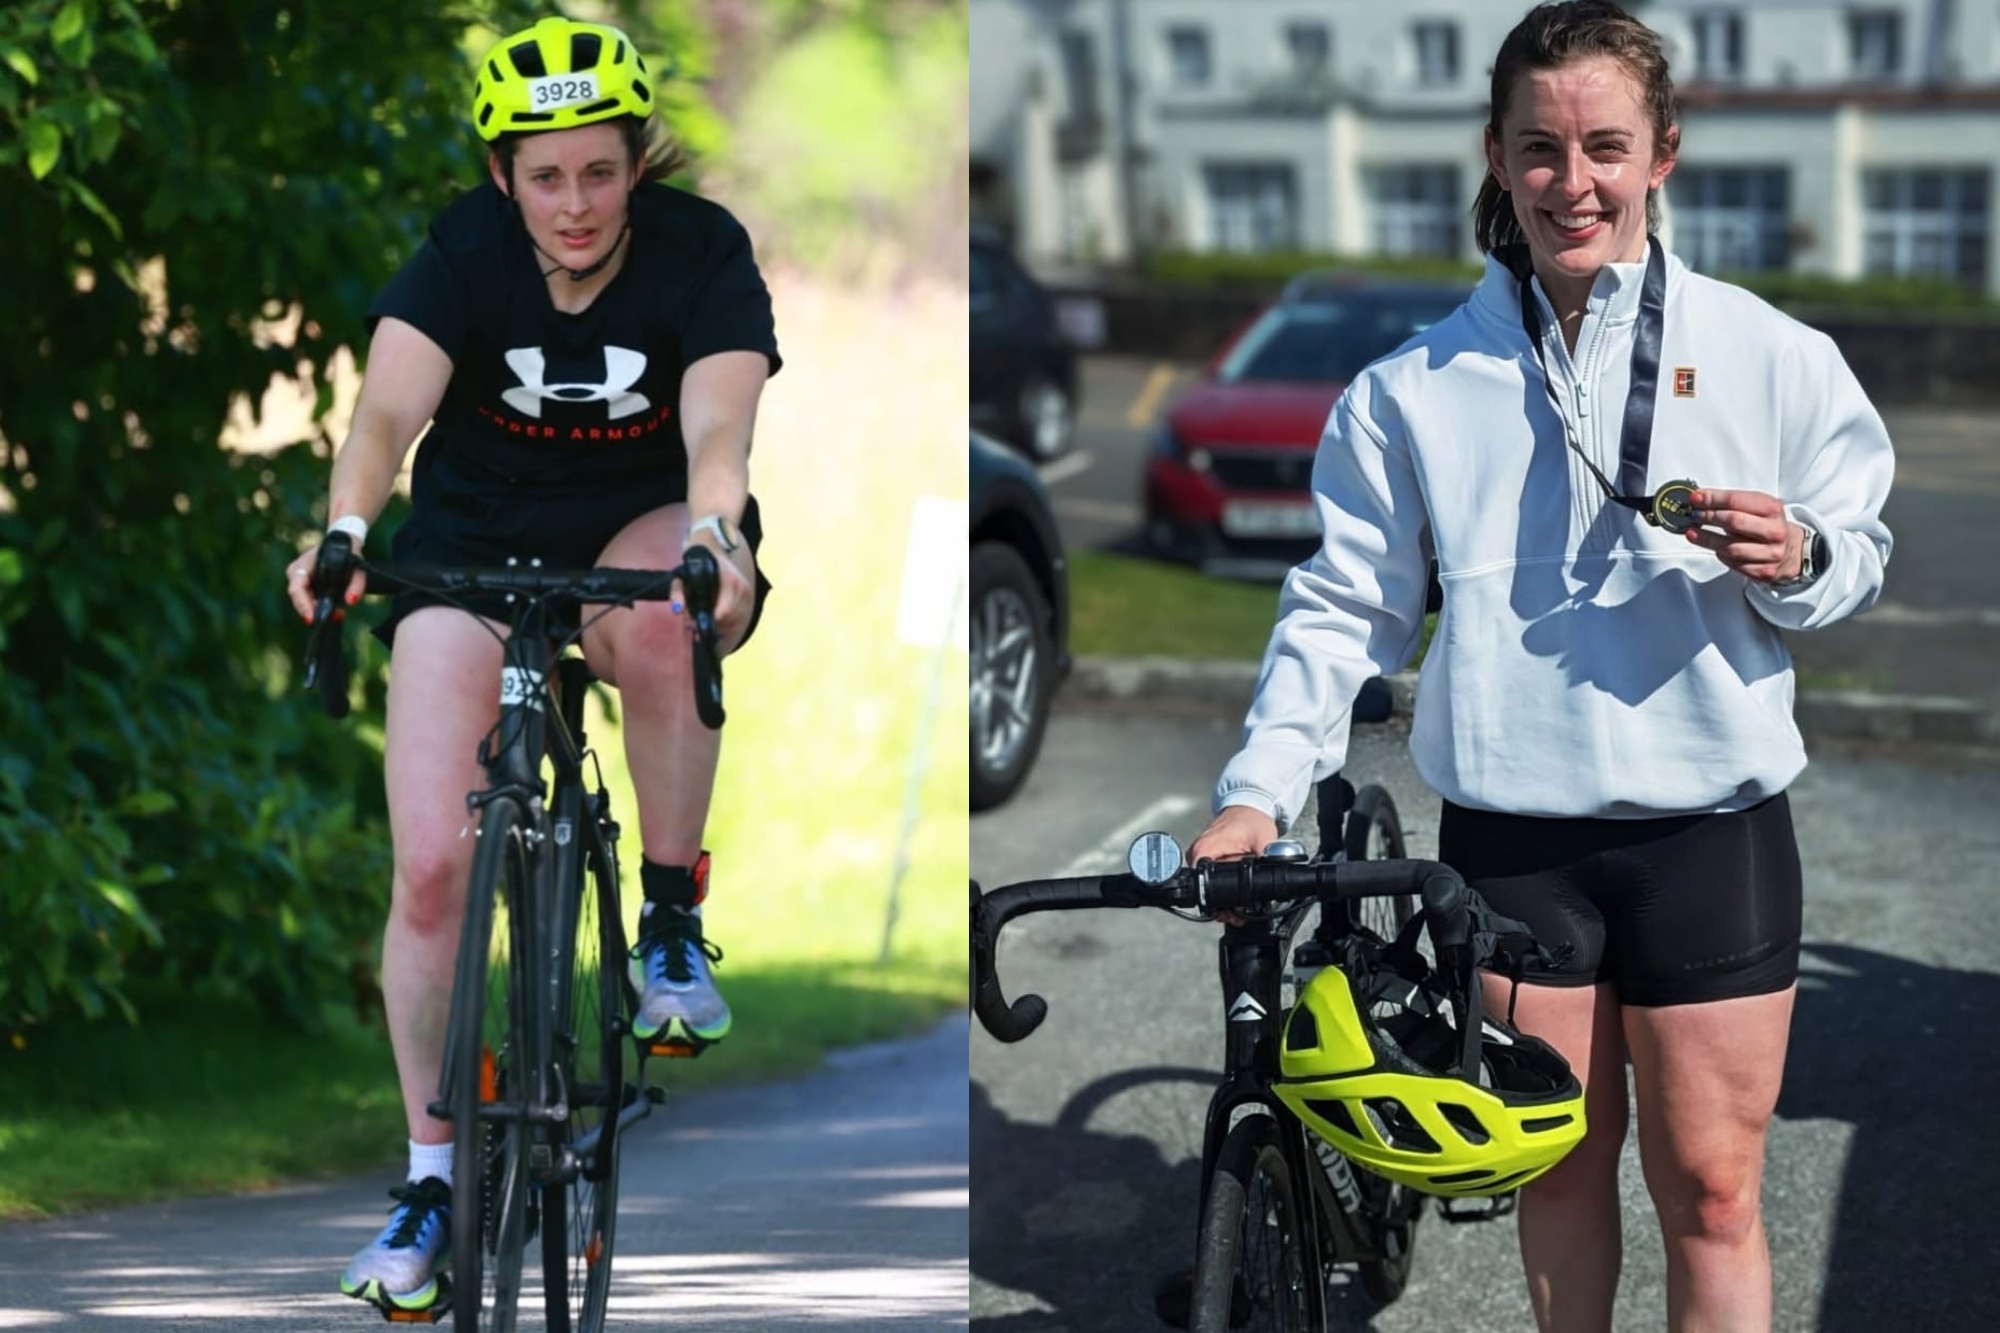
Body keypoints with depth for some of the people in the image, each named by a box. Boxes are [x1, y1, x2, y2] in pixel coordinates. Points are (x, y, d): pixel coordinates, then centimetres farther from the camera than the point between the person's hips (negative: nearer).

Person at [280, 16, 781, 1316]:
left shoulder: (701, 250, -17)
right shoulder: (466, 250, -16)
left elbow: (717, 426, -32)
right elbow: (390, 409, -31)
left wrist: (715, 528, -55)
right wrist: (345, 528, -51)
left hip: (643, 532, -1)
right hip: (477, 547, 1)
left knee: (656, 617, -39)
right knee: (433, 867, -11)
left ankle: (674, 915, -16)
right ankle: (432, 1174, 5)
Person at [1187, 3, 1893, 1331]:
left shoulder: (1768, 355, -1)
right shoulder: (1419, 385, 3)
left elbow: (1860, 556, 7)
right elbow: (1345, 605, 6)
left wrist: (1797, 560, -16)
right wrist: (1259, 792, -4)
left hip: (1710, 831, -1)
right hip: (1512, 835, 2)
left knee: (1711, 1192, 1)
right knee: (1558, 1170, 12)